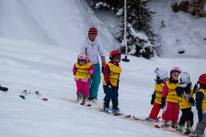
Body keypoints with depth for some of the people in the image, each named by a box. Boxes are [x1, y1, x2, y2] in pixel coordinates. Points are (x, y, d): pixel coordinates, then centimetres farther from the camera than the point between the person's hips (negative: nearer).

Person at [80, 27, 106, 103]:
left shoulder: (98, 42, -4)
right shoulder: (85, 43, -13)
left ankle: (93, 96, 19)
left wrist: (103, 64, -1)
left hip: (96, 65, 3)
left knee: (96, 82, 2)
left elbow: (102, 53, 2)